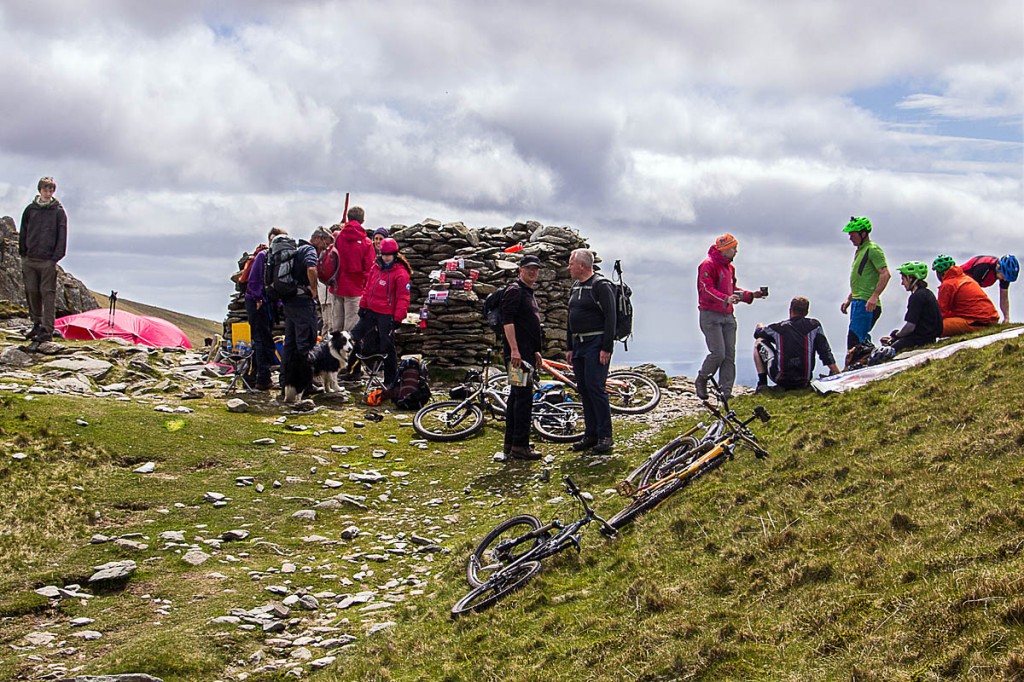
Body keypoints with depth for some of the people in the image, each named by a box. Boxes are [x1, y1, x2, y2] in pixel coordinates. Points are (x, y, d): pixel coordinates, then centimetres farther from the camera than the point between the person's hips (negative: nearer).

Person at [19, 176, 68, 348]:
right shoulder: (30, 209, 10)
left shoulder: (58, 211, 2)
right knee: (32, 292, 8)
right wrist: (23, 253, 8)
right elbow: (23, 233, 15)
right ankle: (37, 325, 21)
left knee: (48, 294, -6)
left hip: (48, 261, -4)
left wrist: (56, 257, -9)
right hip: (30, 260, 4)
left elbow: (62, 237, -1)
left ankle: (47, 330, -6)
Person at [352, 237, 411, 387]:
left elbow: (403, 297, -14)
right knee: (354, 336, 10)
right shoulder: (375, 267, 8)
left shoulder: (401, 273, -13)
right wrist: (363, 306, 10)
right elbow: (368, 288, 15)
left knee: (387, 346, -1)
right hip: (371, 311, 7)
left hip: (387, 315, -7)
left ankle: (391, 380, 11)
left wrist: (398, 318, -16)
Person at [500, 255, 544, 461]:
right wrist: (514, 349, -25)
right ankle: (520, 445, -11)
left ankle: (511, 442, 17)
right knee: (524, 395, -12)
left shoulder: (529, 293, 22)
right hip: (518, 352, -10)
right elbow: (507, 321, -19)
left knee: (517, 395, 12)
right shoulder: (514, 291, -9)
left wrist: (536, 351, 26)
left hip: (527, 352, 10)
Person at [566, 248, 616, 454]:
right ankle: (590, 435, 14)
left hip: (596, 345, -9)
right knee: (583, 390, 8)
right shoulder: (575, 287, 18)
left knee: (595, 388, -12)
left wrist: (606, 348, -19)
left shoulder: (601, 286, -9)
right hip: (579, 345, 9)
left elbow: (610, 318, -14)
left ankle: (605, 436, -5)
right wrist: (569, 347, 18)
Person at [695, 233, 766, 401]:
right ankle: (701, 380, 9)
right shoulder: (708, 265, -10)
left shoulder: (729, 267, 19)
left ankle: (726, 391, 3)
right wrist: (726, 299, -36)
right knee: (718, 353, -14)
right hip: (711, 315, -8)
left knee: (730, 355, 1)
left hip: (727, 316, 8)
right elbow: (707, 289, -21)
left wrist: (752, 295, 12)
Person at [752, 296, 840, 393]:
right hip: (804, 383, 3)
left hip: (780, 379, -3)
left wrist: (760, 328, 44)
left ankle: (762, 384, 8)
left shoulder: (778, 327, 1)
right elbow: (826, 353, -1)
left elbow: (757, 333, 20)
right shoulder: (814, 325, 2)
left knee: (758, 343, 17)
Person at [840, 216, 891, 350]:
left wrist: (874, 296, -28)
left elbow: (885, 274, -20)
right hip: (858, 302, 10)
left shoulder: (873, 250, -9)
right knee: (862, 339, 9)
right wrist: (848, 299, 24)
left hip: (867, 304, -10)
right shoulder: (860, 250, 21)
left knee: (854, 340, -15)